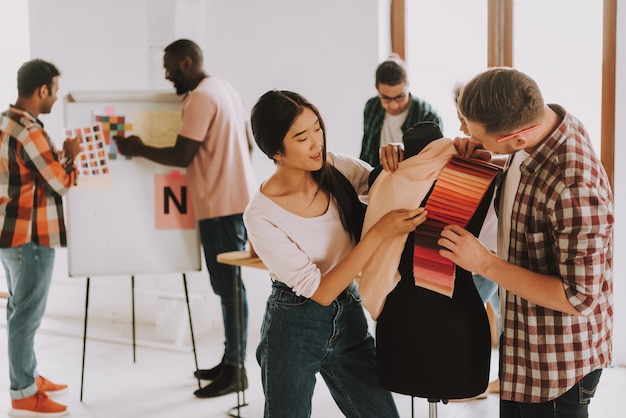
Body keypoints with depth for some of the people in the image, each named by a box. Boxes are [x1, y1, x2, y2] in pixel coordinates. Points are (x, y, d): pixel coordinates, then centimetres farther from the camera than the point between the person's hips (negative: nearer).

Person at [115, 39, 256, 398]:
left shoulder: (201, 98, -15)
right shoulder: (225, 89, 15)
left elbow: (181, 156, -18)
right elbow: (248, 143, 19)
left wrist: (138, 149, -6)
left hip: (222, 205, -10)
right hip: (237, 198, 10)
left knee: (228, 285, -5)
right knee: (227, 283, 14)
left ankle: (236, 370, 2)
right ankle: (231, 361, 22)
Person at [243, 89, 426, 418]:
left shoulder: (339, 169, -8)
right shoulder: (261, 215, -21)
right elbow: (320, 291, -22)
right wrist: (380, 232, -30)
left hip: (349, 318, 4)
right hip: (293, 328, -4)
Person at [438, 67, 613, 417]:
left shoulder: (575, 189, -34)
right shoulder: (544, 120, -7)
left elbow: (578, 298, -29)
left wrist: (485, 263, -27)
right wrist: (478, 154, -7)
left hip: (559, 364, -9)